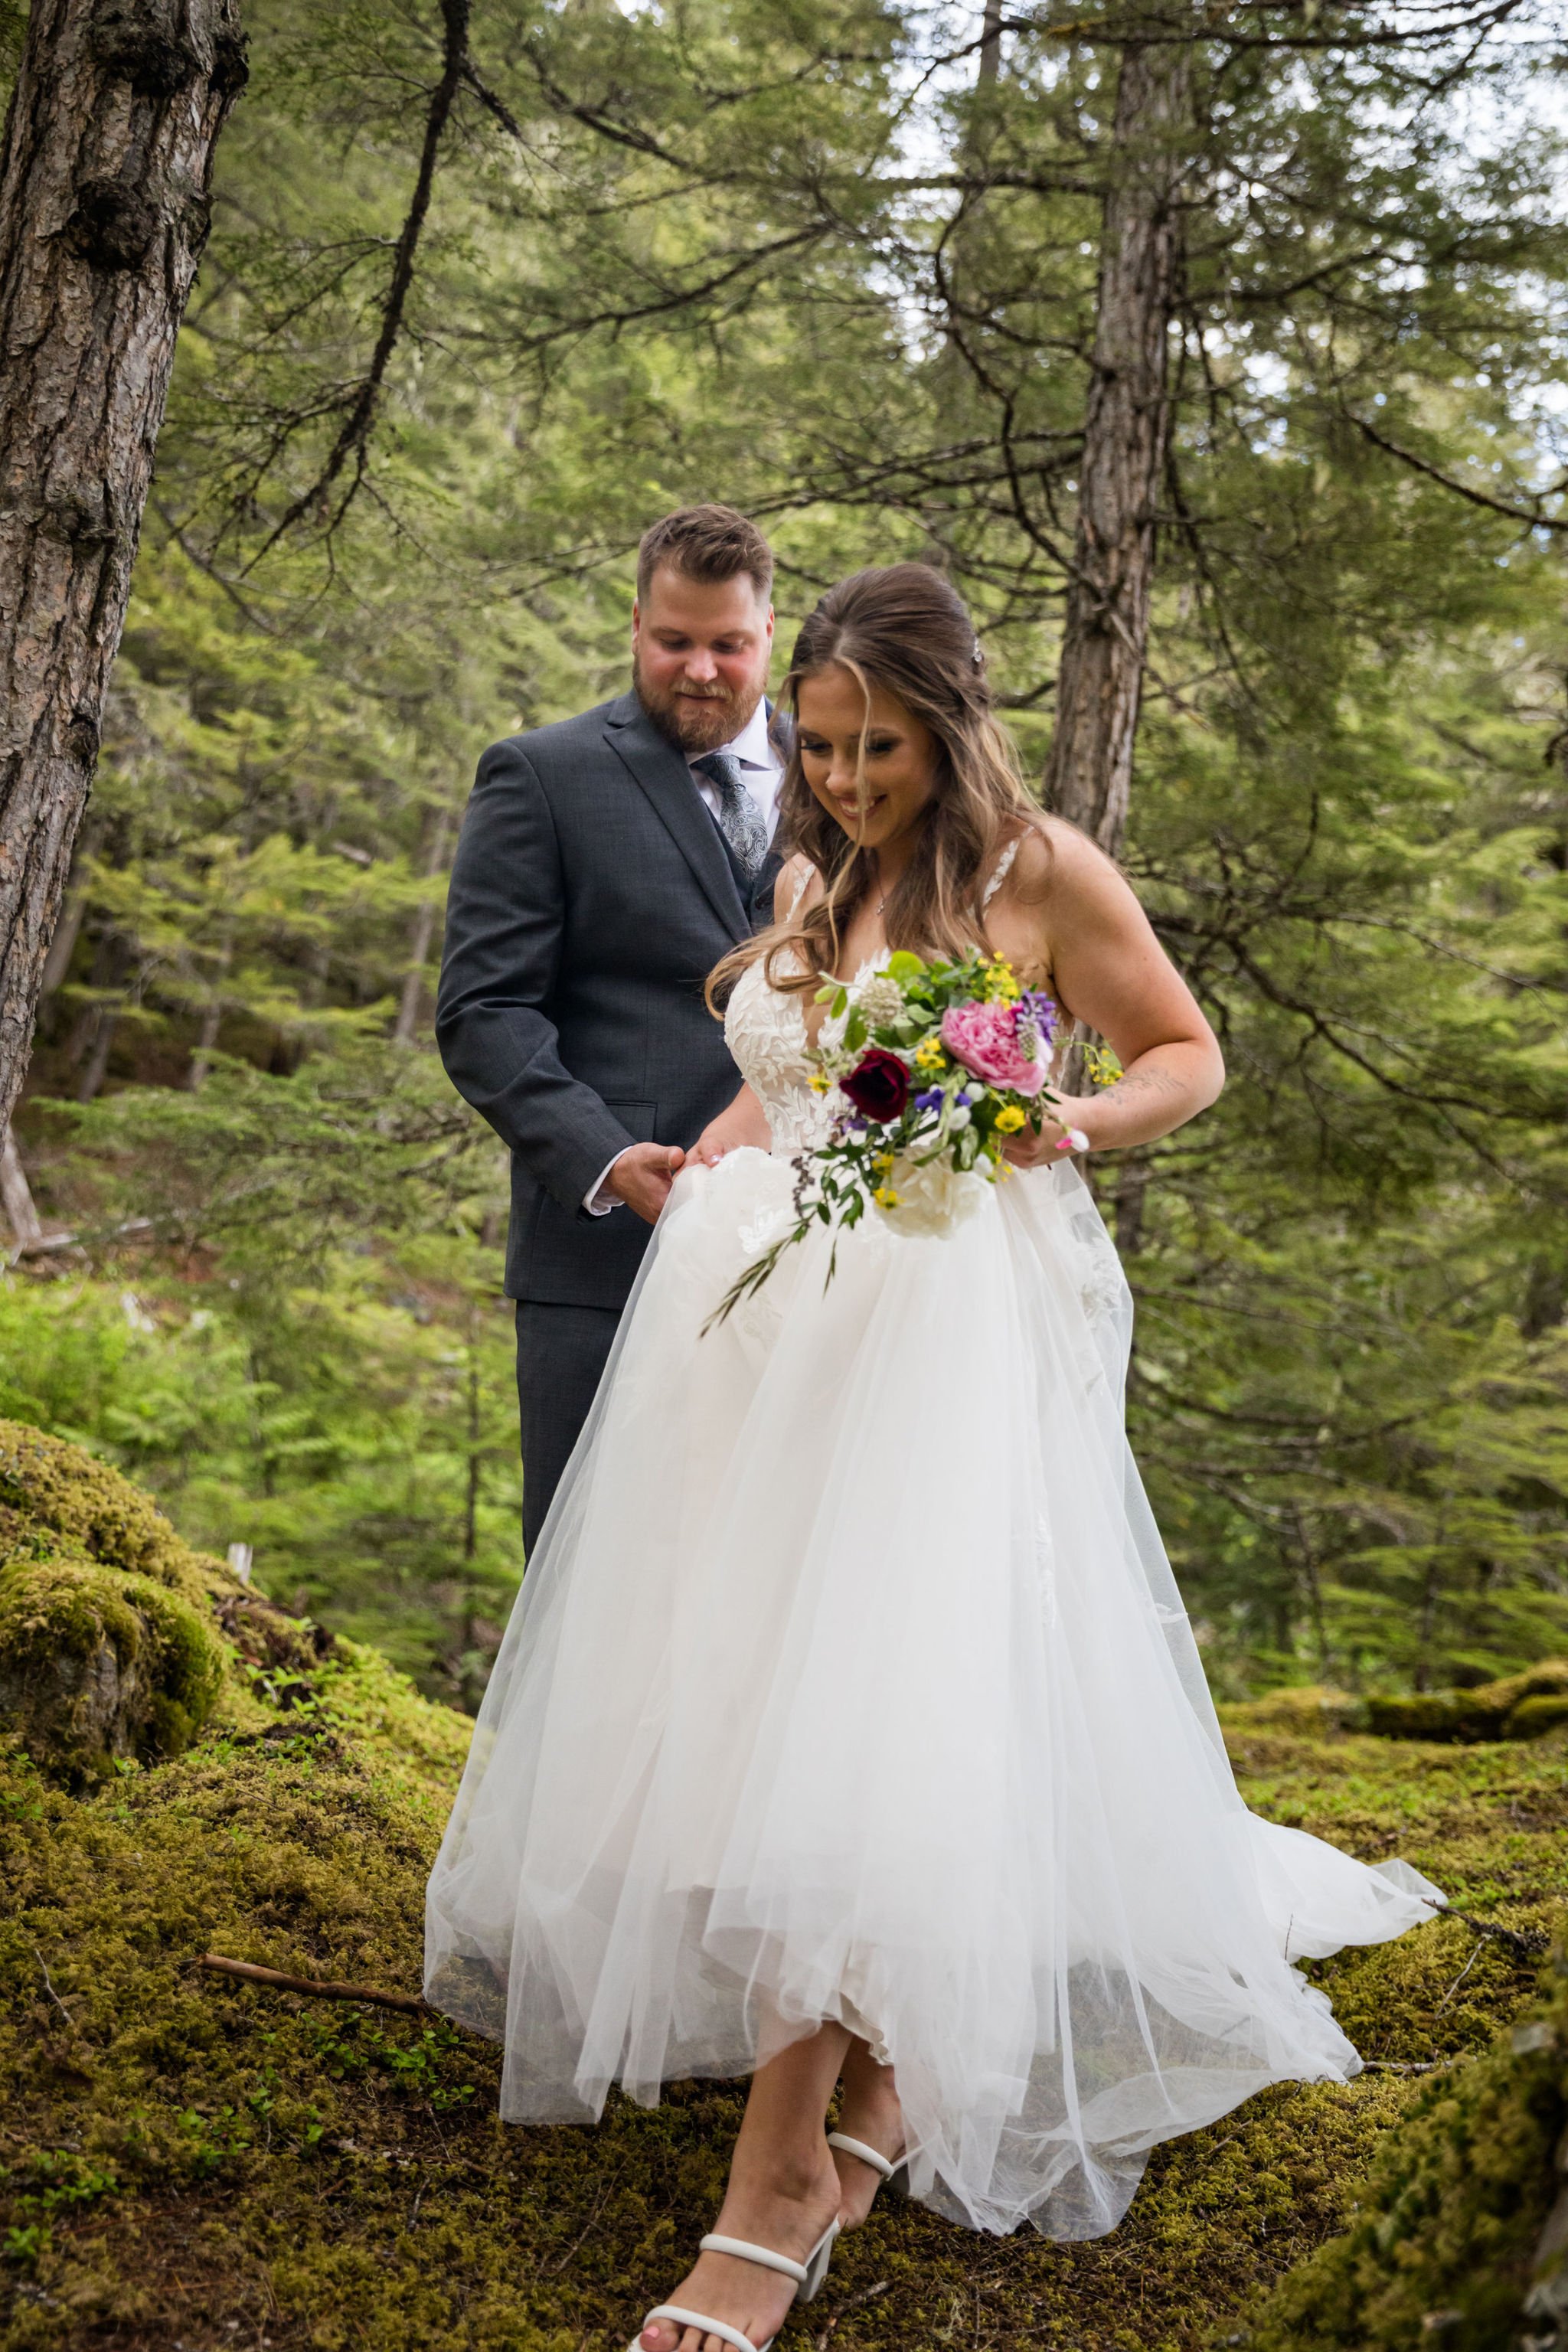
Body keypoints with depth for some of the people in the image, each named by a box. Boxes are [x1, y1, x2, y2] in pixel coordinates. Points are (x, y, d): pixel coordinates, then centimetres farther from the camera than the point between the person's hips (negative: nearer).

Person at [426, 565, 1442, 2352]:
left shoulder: (1037, 871, -2)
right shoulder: (809, 882, 15)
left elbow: (1189, 1055, 5)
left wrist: (1070, 1122, -15)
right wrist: (702, 1158, 10)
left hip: (940, 1334, -6)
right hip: (764, 1321, 7)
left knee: (860, 1710, -13)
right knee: (744, 1694, 6)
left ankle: (786, 2174, -7)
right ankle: (879, 2076, 24)